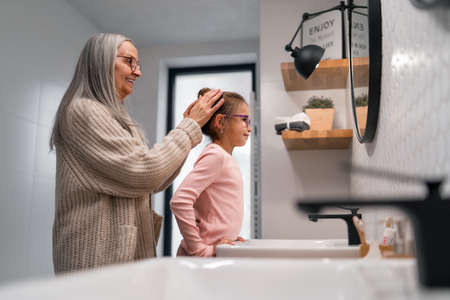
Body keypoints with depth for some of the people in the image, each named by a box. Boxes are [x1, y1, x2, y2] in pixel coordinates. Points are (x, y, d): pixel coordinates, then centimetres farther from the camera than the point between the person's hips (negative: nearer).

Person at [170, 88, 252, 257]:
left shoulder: (225, 158, 13)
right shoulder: (215, 156, -14)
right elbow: (179, 201, -23)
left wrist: (229, 236, 13)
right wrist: (200, 249, -20)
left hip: (219, 253, 8)